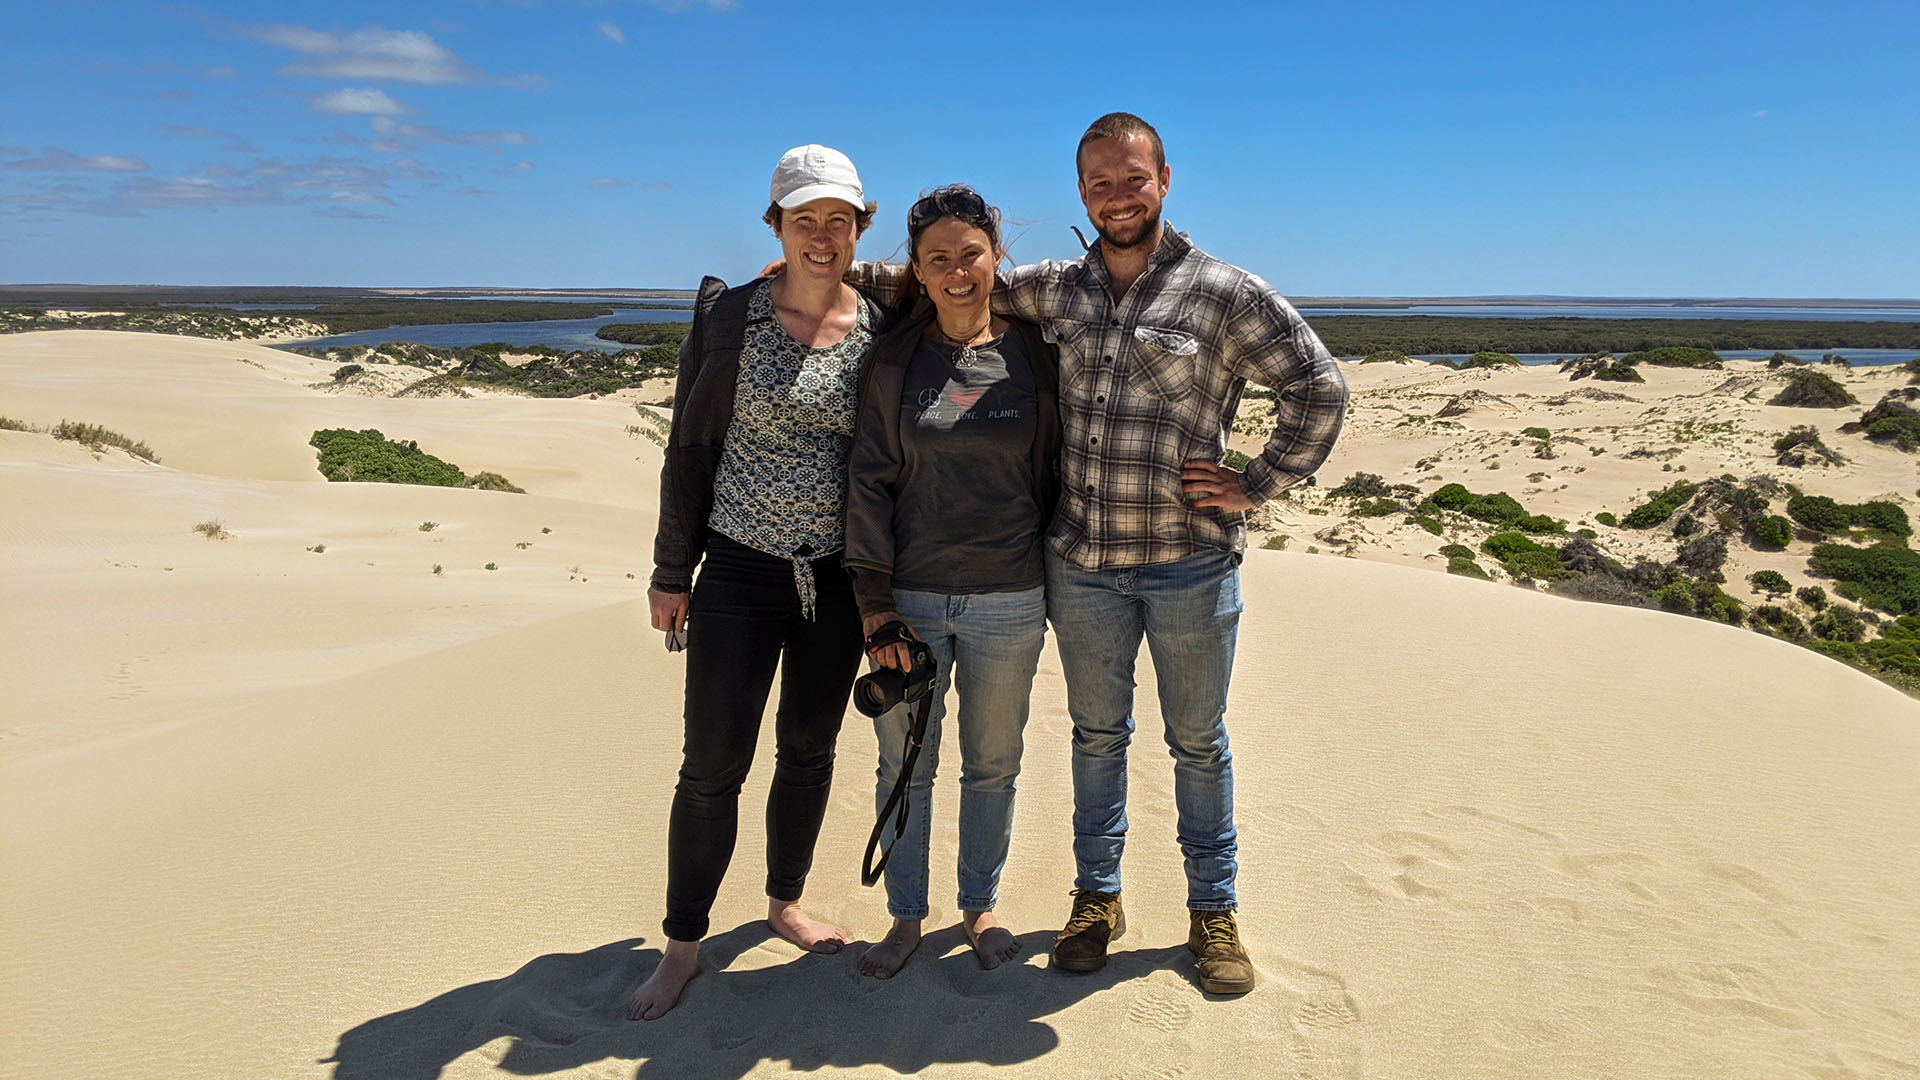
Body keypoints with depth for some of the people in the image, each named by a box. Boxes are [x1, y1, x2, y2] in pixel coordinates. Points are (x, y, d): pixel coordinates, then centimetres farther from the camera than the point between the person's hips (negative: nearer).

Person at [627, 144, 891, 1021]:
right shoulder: (730, 315, -5)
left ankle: (786, 903, 37)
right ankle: (682, 947, 20)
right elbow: (690, 447, -2)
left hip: (839, 579, 3)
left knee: (810, 749, 15)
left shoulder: (881, 330, 2)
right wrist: (671, 570, -2)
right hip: (740, 575, -2)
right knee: (713, 765, 1)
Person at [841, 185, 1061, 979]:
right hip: (910, 597, 0)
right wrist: (875, 601, -8)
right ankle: (905, 916, 30)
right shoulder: (893, 360, -1)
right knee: (904, 765, 10)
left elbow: (1051, 470, 6)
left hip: (1009, 600, 0)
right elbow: (870, 482, -2)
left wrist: (1057, 584, 7)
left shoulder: (1032, 354, 0)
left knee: (992, 762, 14)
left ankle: (981, 905, 34)